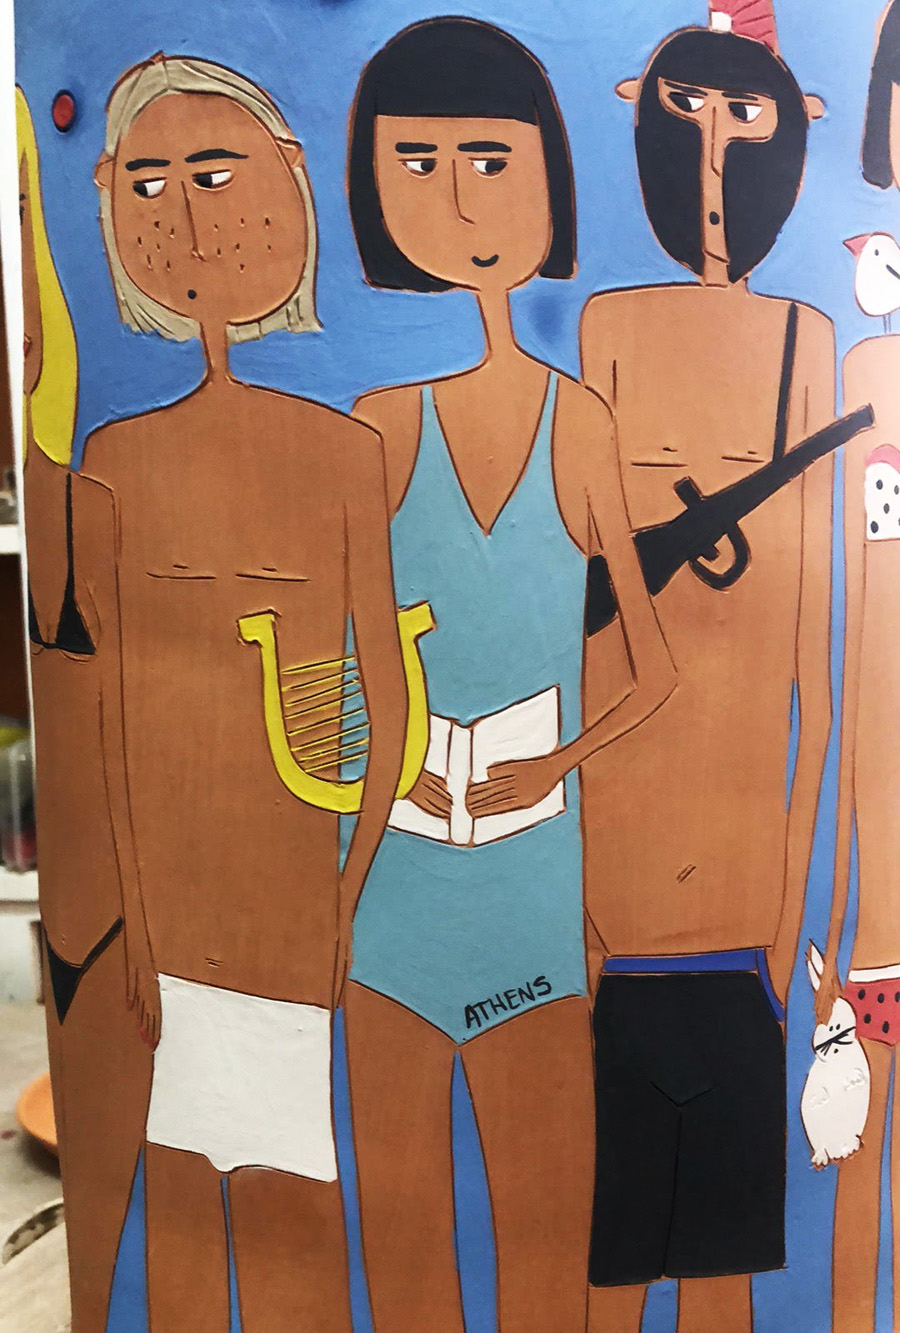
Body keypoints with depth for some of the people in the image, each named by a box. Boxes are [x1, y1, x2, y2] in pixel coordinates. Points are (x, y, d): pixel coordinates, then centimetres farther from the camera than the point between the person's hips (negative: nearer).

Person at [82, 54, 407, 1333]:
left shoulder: (348, 450, -2)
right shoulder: (119, 457, 3)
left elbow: (391, 698, -2)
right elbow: (103, 701, 3)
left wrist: (360, 899, -6)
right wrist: (123, 917, 0)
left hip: (293, 873, -2)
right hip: (157, 869, 2)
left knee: (291, 1202, 8)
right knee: (175, 1190, 15)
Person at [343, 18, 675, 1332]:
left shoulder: (582, 419, -4)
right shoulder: (380, 422, 0)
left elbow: (663, 663, -3)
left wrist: (559, 765, -12)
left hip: (539, 864, -1)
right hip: (395, 864, 2)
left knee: (545, 1214, 16)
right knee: (402, 1207, 18)